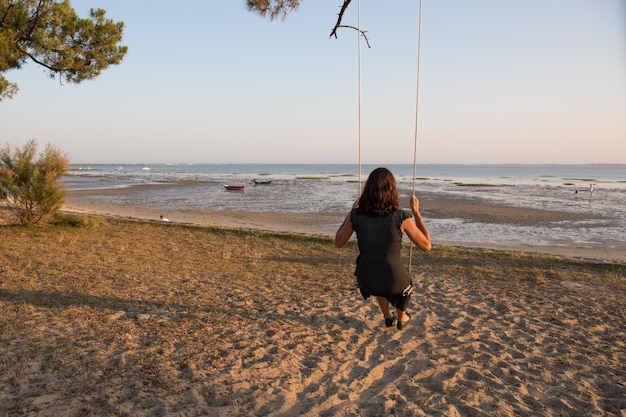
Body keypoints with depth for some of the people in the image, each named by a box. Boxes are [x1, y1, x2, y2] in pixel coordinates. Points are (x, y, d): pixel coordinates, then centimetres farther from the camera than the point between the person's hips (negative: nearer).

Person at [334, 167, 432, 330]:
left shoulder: (356, 215, -12)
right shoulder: (401, 218, -18)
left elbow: (338, 242, 5)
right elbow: (427, 246, -5)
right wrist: (416, 212, 2)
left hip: (366, 281, 2)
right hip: (393, 282, -2)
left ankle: (388, 317, 59)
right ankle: (402, 319, 63)